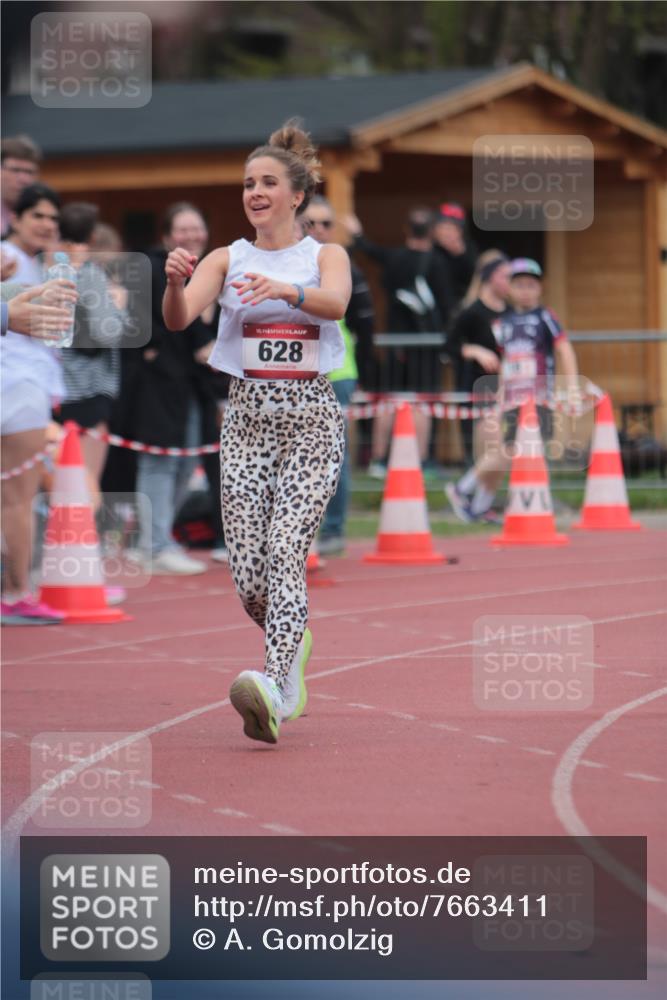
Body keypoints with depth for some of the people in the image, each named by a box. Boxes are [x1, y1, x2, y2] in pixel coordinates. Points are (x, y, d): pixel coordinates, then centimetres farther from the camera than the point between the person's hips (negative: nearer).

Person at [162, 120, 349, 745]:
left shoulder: (325, 255, 3)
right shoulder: (227, 259, 7)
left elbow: (336, 302, -20)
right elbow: (178, 319, -9)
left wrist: (286, 290, -40)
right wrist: (174, 281, -31)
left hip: (311, 417, -2)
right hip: (247, 417, 2)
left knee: (285, 550, -19)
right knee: (247, 572, -4)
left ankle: (273, 687, -30)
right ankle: (293, 642, 27)